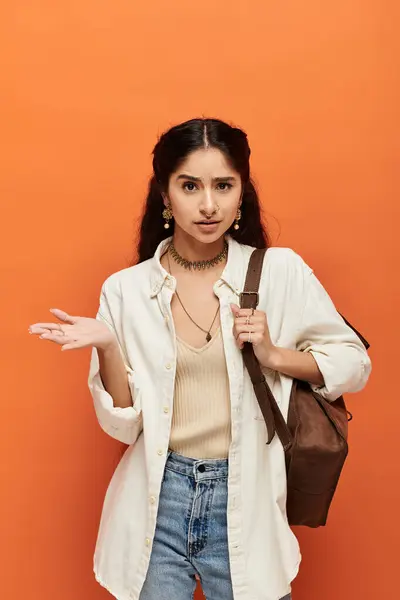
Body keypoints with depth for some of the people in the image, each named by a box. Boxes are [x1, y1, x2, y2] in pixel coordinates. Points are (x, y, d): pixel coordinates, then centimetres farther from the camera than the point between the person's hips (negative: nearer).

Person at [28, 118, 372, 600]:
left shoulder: (280, 272, -6)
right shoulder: (126, 289, -5)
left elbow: (354, 363, 2)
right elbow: (124, 424, -2)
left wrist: (273, 355, -13)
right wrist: (107, 347, -18)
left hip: (245, 501, 0)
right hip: (157, 500, 1)